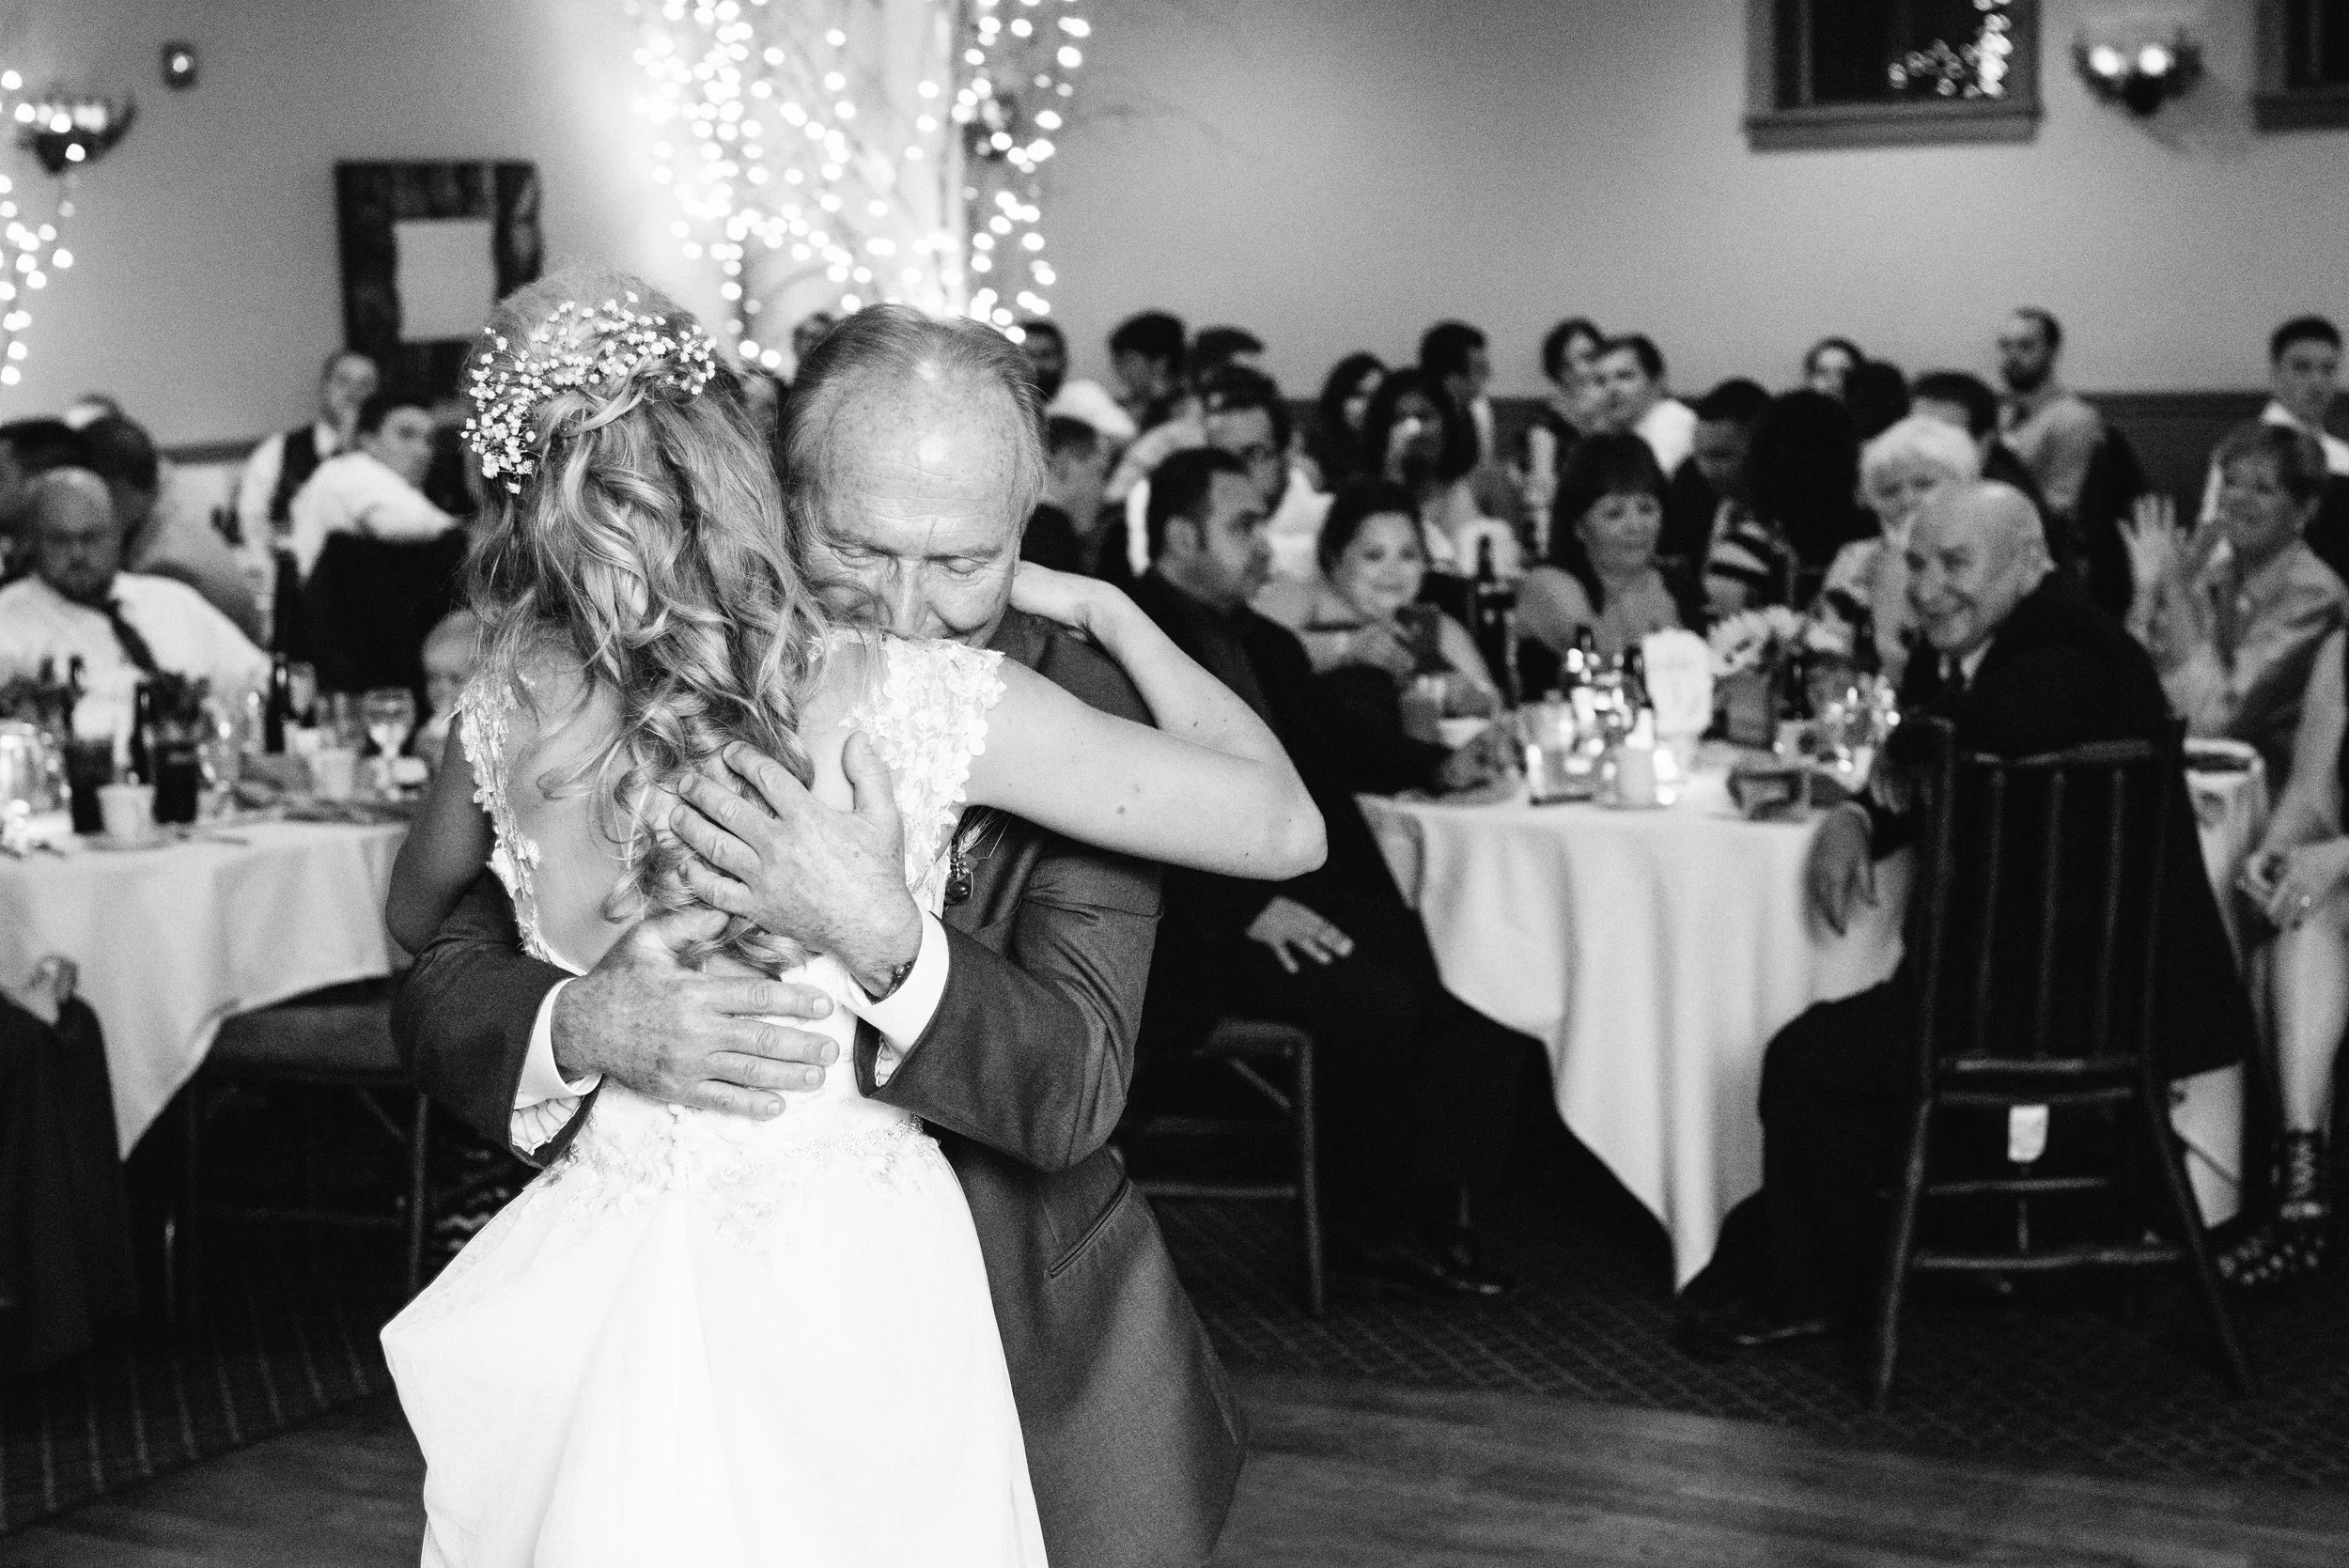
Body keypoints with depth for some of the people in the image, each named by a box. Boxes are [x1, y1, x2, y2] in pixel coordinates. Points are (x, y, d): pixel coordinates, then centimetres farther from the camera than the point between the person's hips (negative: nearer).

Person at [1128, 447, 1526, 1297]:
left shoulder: (1266, 645, 21)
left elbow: (1333, 756, 31)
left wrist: (1438, 763, 17)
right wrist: (1247, 907, -24)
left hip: (1308, 896, 9)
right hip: (1202, 927, -8)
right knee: (1375, 1001, -28)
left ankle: (1426, 1202, -7)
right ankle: (1376, 1224, -7)